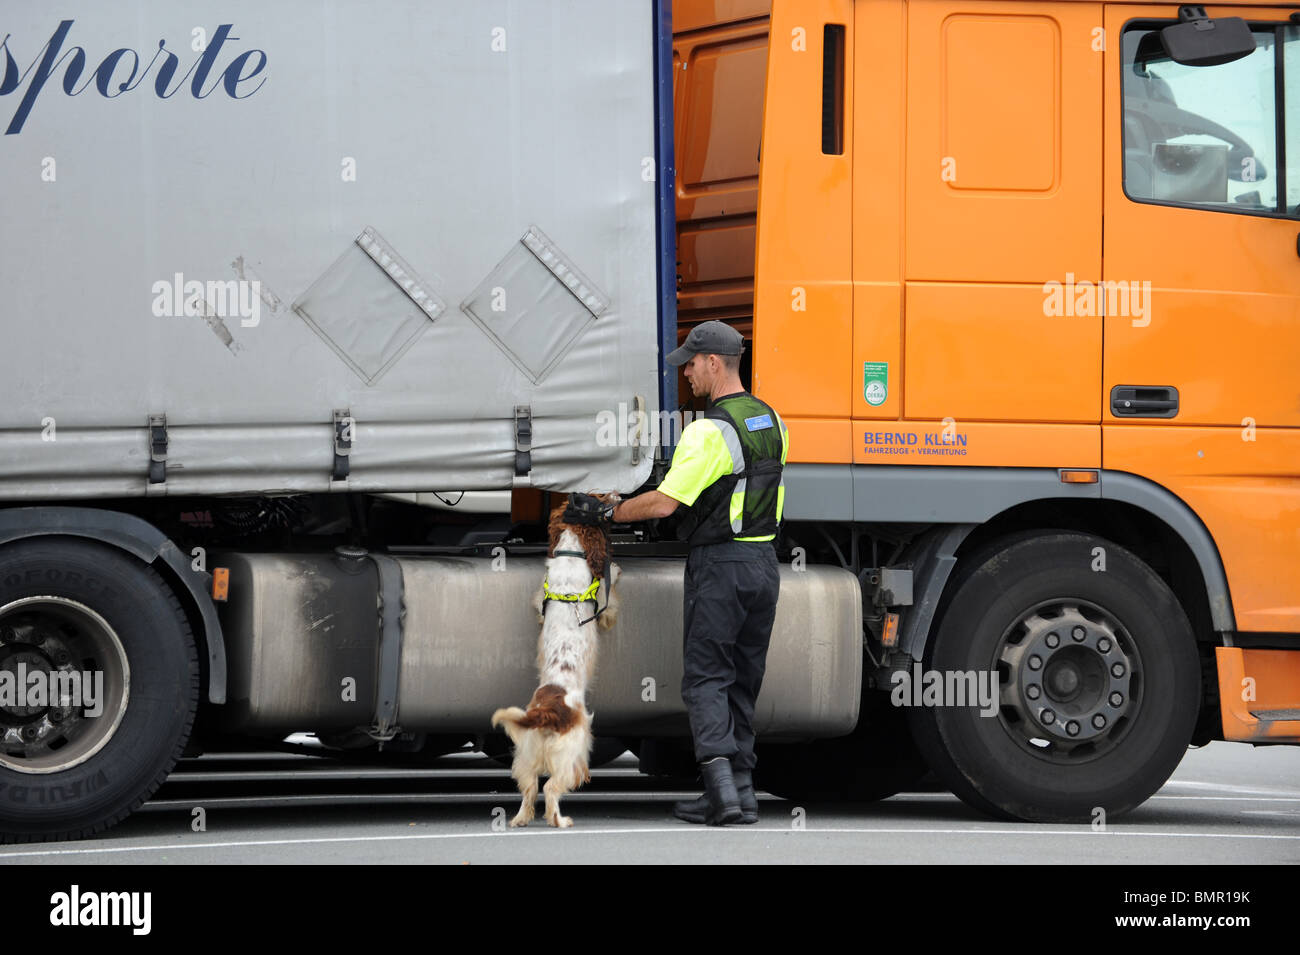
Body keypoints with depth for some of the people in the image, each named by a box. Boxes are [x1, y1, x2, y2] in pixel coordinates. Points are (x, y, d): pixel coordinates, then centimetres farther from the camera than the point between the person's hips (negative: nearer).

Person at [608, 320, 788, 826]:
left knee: (705, 679, -3)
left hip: (718, 564, -7)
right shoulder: (770, 421, 9)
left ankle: (721, 787, -14)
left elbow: (665, 502, -21)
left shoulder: (710, 432, -18)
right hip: (765, 562, 8)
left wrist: (608, 512, -8)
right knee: (742, 681, 13)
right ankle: (742, 789, 13)